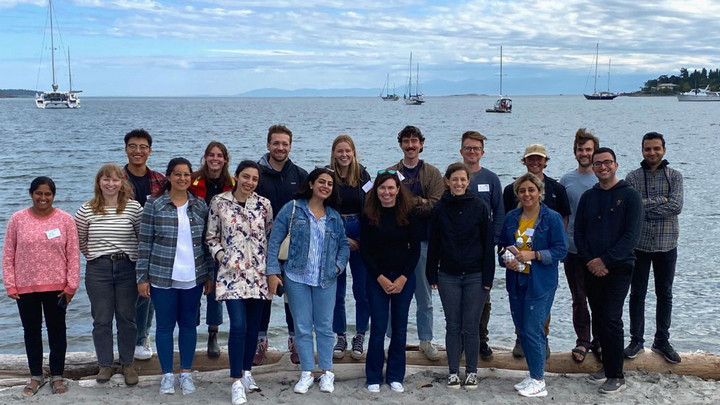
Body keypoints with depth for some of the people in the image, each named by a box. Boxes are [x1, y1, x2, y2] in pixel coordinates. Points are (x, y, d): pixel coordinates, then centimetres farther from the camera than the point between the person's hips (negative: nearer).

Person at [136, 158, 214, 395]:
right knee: (165, 326, 6)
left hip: (193, 278, 2)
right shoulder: (154, 206, -4)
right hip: (162, 278, -2)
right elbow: (144, 243, -3)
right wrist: (142, 277, -5)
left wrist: (210, 275, 7)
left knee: (189, 324, 11)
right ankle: (167, 375, 19)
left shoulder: (200, 206, 5)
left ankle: (186, 373, 23)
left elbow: (206, 242, 8)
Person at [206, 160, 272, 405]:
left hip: (258, 274, 3)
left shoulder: (264, 205, 3)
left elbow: (270, 237, 10)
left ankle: (246, 371, 27)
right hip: (232, 273, -3)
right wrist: (220, 256, -10)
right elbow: (211, 237, 5)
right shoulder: (219, 203, -2)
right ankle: (237, 381, -6)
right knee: (238, 326, -12)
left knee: (253, 326, 11)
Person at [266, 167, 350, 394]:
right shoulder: (292, 209, -2)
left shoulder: (334, 216, 9)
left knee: (325, 326, 7)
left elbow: (344, 245, 18)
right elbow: (274, 241, -4)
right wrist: (272, 272, -10)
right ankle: (306, 374, 15)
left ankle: (327, 372, 20)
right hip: (296, 278, -2)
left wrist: (339, 265, 0)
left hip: (326, 280, 2)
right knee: (302, 327, 5)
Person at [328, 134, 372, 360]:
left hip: (360, 235, 1)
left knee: (362, 289, 2)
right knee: (336, 291, 6)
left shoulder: (362, 175, 3)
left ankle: (360, 337, 14)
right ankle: (340, 337, 18)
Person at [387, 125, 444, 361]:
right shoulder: (390, 173, 7)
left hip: (423, 241, -1)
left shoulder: (432, 173, 4)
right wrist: (420, 203, -18)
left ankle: (426, 340, 20)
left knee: (424, 296, 9)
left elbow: (437, 206, -10)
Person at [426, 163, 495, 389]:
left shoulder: (480, 207, -3)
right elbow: (433, 244, 7)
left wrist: (488, 277, -5)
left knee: (471, 326, 3)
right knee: (453, 326, 7)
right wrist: (432, 276, 3)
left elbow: (488, 243, -2)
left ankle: (471, 372, 16)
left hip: (475, 276, -2)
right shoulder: (439, 209, 2)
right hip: (448, 276, 2)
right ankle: (453, 371, 17)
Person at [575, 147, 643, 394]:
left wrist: (605, 260, -16)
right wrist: (590, 260, -8)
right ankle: (608, 364, 22)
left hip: (618, 269, -5)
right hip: (592, 270, 5)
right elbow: (578, 233, 8)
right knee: (599, 318, 9)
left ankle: (616, 376, -3)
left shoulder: (630, 196, -4)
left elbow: (631, 235, -11)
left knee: (611, 319, -10)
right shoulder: (587, 197, 10)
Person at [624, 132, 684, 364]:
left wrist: (645, 207, -17)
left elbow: (676, 206, -15)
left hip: (667, 245, 1)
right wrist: (661, 201, -16)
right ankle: (636, 340, 19)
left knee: (665, 295, 10)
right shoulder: (633, 177, -1)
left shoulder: (675, 176, 0)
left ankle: (662, 341, 23)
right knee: (637, 295, 7)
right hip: (640, 245, -1)